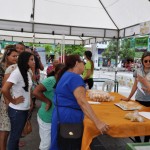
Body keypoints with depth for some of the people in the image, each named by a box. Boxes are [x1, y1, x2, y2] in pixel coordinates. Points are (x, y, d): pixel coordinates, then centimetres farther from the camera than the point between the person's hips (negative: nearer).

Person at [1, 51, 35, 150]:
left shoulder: (27, 73, 5)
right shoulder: (17, 73, -21)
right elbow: (4, 89, -30)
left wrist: (30, 102, 7)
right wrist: (13, 101, -18)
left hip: (25, 109, 8)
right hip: (17, 110, -8)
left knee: (18, 134, 22)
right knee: (14, 135, 9)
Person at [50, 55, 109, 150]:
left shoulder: (67, 75, 13)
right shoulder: (75, 77, -20)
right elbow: (82, 102, -31)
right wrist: (98, 123, -35)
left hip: (63, 115, 10)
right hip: (69, 116, -10)